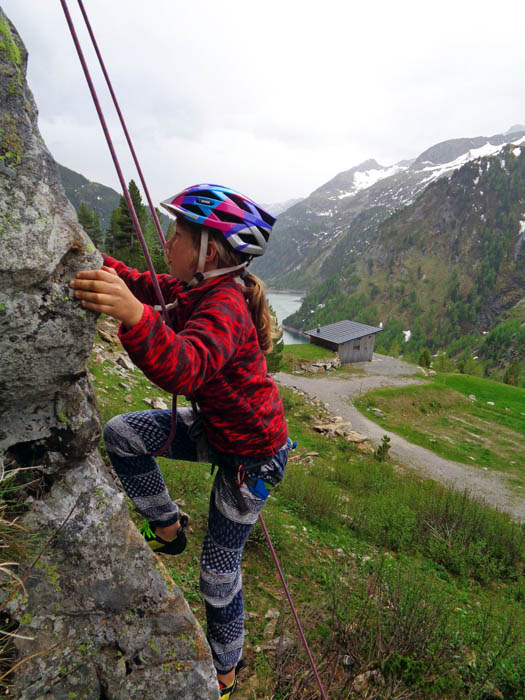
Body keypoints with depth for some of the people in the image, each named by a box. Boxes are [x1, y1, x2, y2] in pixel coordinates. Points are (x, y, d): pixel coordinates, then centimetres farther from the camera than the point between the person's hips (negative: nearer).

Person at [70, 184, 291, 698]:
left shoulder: (225, 308, -31)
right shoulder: (198, 286, -4)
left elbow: (184, 367, -50)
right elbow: (149, 285, 12)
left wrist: (133, 314, -65)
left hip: (250, 453, -8)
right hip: (213, 427, 8)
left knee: (218, 567, 8)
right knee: (121, 434, -3)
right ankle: (167, 528, 18)